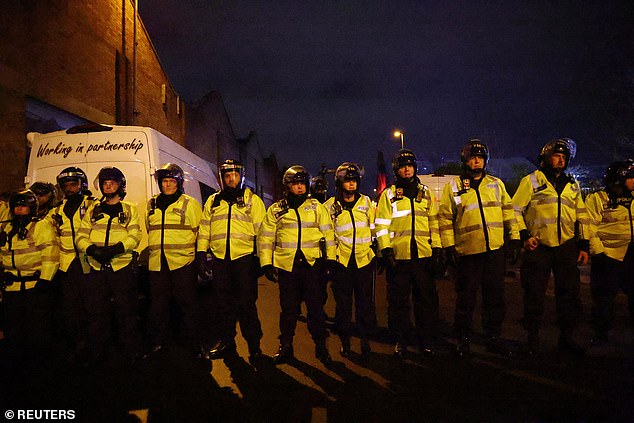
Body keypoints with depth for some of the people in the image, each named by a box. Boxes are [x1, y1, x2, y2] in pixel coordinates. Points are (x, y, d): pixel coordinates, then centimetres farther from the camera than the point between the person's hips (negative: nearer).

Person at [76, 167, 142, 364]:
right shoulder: (93, 210, 16)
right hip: (96, 267, 3)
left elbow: (135, 235, -4)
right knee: (96, 311, 8)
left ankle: (132, 352, 11)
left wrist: (116, 248, -20)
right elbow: (81, 235, 8)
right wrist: (92, 249, -13)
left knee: (126, 310, -1)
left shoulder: (130, 209, 9)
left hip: (122, 266, -3)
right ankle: (96, 353, 22)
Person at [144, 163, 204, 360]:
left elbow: (201, 231, 4)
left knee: (188, 304, 1)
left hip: (183, 262, -4)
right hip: (157, 264, 4)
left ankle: (194, 345, 13)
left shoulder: (190, 204, 2)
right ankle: (157, 343, 28)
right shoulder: (151, 205, 14)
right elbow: (145, 231, 22)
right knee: (157, 305, 13)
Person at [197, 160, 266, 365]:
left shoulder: (252, 200, 4)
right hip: (220, 258, 4)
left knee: (246, 302, -3)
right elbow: (204, 229, 15)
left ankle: (254, 344, 8)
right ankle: (226, 341, 25)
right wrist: (201, 254, 8)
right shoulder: (213, 201, 14)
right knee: (224, 302, 12)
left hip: (244, 258, -3)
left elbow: (261, 231, 1)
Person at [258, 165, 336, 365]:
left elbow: (328, 234, 9)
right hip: (286, 265, 1)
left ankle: (321, 345, 18)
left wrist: (330, 260, 4)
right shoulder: (275, 210, 7)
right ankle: (285, 346, 23)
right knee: (288, 308, 9)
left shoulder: (316, 207, 7)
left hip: (312, 264, 0)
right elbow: (265, 238, 8)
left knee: (316, 306, 4)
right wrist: (266, 264, 2)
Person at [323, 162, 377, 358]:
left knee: (365, 301, 6)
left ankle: (365, 339, 18)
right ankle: (345, 339, 19)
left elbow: (374, 229, 11)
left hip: (364, 259, 1)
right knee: (343, 302, 6)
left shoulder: (366, 202, 6)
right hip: (341, 260, -1)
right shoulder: (330, 205, 2)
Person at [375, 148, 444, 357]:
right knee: (398, 301, 5)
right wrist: (386, 250, -9)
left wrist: (437, 249, 7)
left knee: (427, 299, 7)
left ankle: (426, 340, 20)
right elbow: (382, 225, 0)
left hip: (423, 256, 2)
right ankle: (401, 341, 18)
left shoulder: (425, 193, 13)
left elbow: (434, 222, 13)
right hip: (398, 257, -2)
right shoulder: (388, 195, 5)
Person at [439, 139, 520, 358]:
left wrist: (515, 237, 9)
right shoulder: (453, 186, 3)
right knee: (466, 298, 4)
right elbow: (445, 217, 1)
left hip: (495, 250, 3)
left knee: (495, 296, 10)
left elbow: (508, 211, 15)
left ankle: (493, 337, 24)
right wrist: (448, 246, -5)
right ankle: (463, 339, 18)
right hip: (467, 251, -3)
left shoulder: (496, 184, 13)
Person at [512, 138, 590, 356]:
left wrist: (584, 245, 12)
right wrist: (524, 235, -10)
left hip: (567, 246, 4)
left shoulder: (572, 185, 17)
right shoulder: (531, 181, 3)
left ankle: (566, 337, 23)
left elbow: (582, 215, 18)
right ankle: (533, 338, 15)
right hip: (538, 246, -4)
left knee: (569, 293, 8)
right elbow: (515, 209, -1)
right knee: (535, 295, 1)